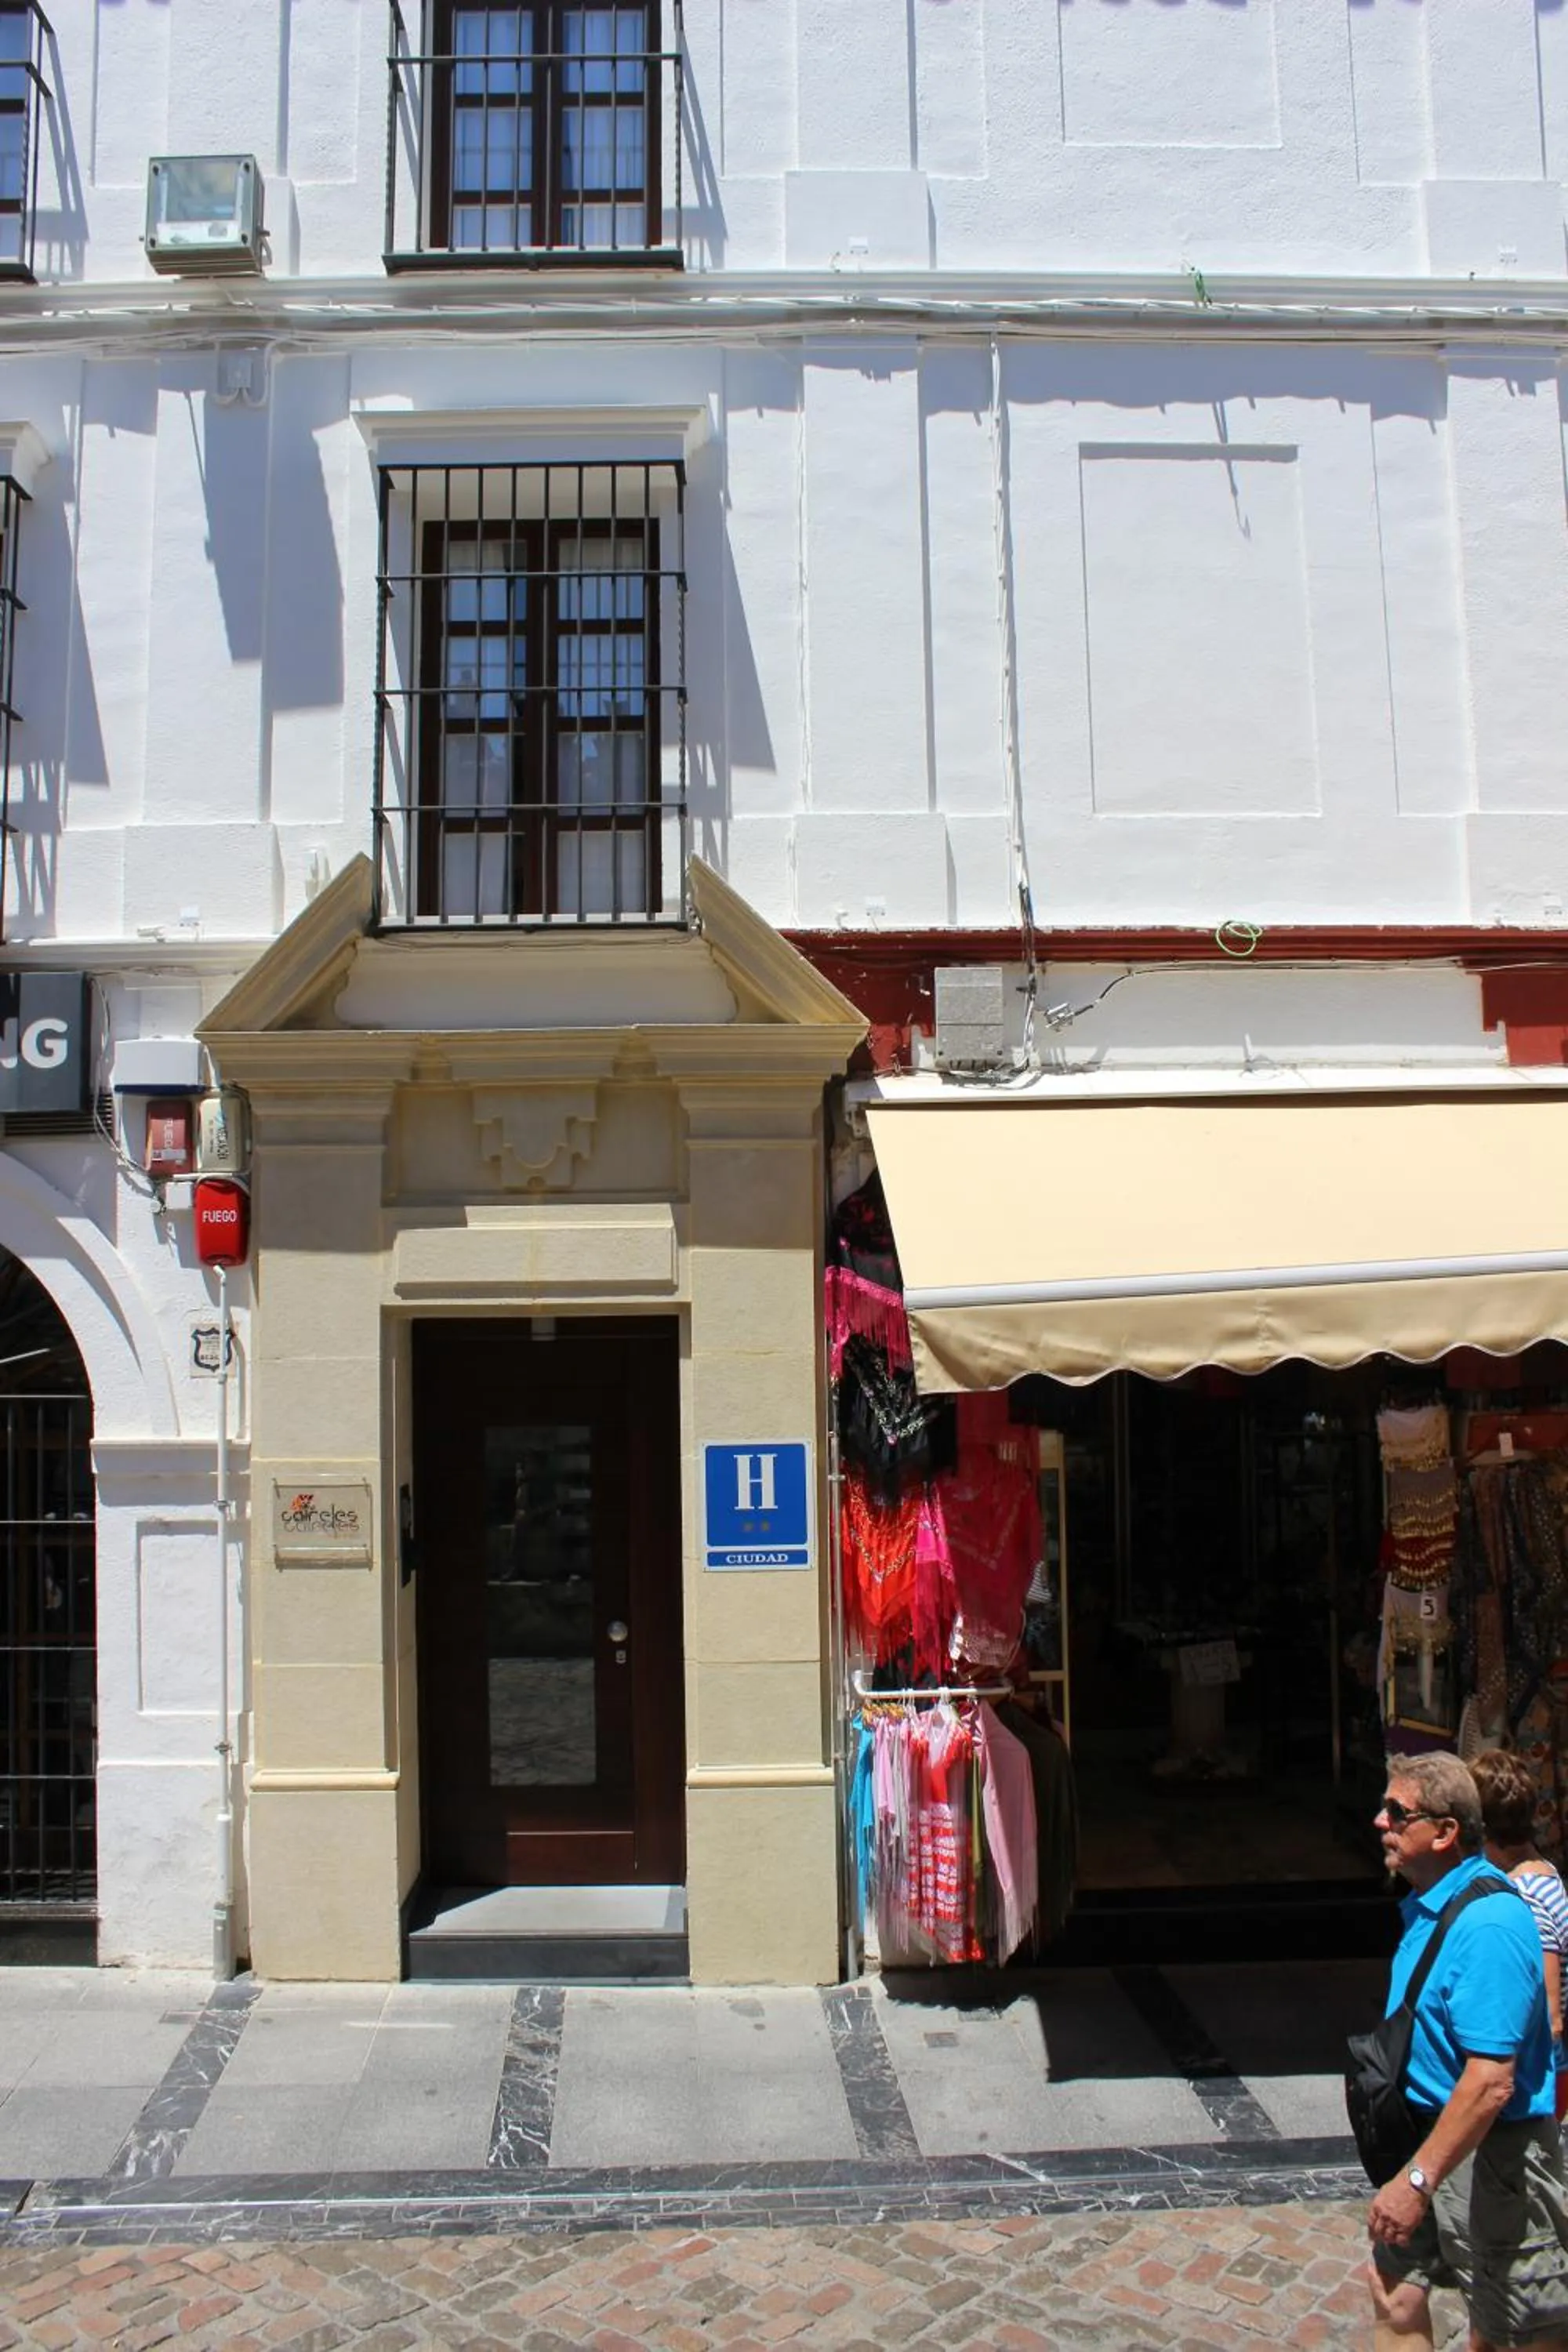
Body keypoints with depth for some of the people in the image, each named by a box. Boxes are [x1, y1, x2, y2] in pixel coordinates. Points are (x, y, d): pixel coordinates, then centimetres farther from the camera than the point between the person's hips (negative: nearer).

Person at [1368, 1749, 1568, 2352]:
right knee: (1397, 2295, 14)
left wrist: (1417, 2181, -27)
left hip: (1488, 2152, -9)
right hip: (1430, 2132, 9)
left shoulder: (1487, 1923, -26)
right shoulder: (1429, 1905, 4)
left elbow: (1491, 2081, -30)